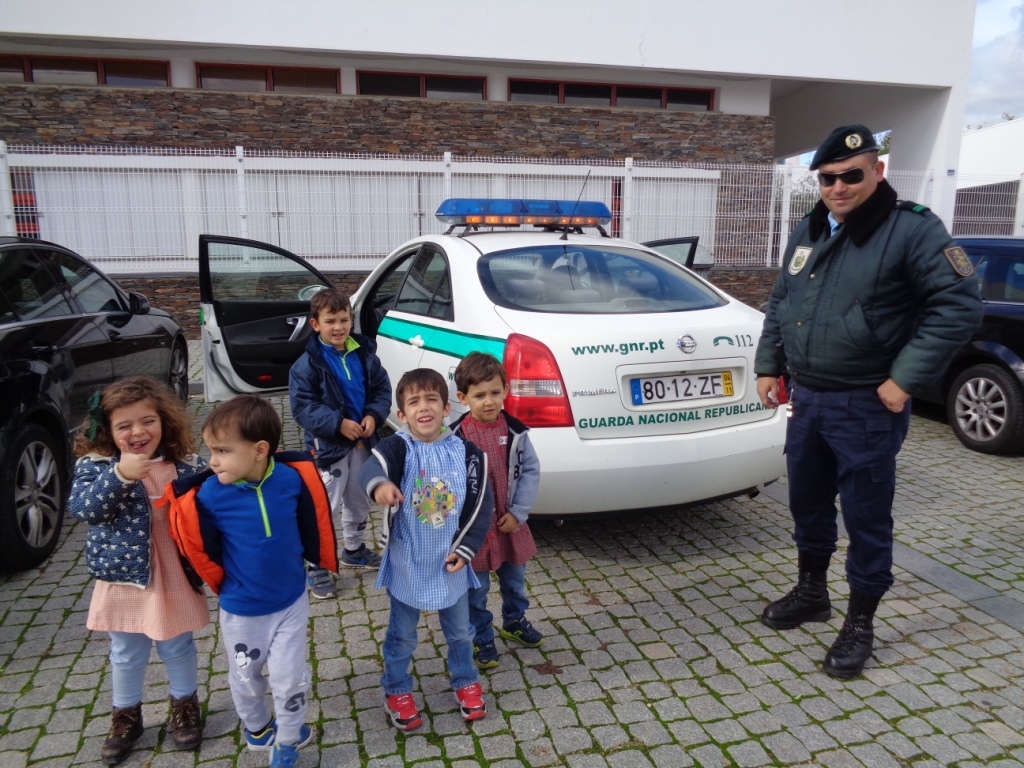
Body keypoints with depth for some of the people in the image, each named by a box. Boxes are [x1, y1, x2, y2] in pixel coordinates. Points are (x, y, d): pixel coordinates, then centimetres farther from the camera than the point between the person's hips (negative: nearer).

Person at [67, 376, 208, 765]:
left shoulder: (188, 466, -7)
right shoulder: (95, 466, -8)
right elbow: (82, 507, -24)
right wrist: (120, 475, -35)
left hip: (175, 580, 0)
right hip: (123, 580, 0)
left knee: (178, 648, 19)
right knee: (126, 655, 20)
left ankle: (185, 705, 43)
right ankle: (125, 715, 43)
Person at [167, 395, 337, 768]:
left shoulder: (294, 478, -19)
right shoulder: (209, 496, -23)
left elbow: (312, 525, -3)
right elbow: (202, 551, -10)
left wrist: (320, 562, 8)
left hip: (292, 600, 0)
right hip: (240, 609, 0)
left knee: (290, 678, 8)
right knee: (246, 677, 22)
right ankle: (256, 727, 53)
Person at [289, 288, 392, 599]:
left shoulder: (365, 354, 0)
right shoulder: (307, 364, -14)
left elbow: (382, 389, 5)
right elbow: (302, 407, -17)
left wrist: (374, 415, -13)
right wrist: (338, 423, -25)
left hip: (363, 441, 6)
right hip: (328, 445, -5)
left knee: (359, 501, 21)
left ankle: (354, 550, 42)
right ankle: (316, 567, 13)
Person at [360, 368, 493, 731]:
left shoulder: (466, 452, -8)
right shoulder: (398, 447, -15)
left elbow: (481, 504, -2)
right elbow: (373, 465, -38)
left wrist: (466, 549, -9)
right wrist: (380, 483, -62)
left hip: (450, 562, 2)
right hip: (407, 564, -2)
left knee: (459, 630, 20)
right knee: (402, 635, 16)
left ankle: (465, 681, 45)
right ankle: (397, 691, 40)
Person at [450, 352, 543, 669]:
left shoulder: (515, 431, -7)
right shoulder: (456, 436, -16)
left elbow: (531, 470, -4)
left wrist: (518, 512, -10)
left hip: (511, 522, 3)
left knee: (514, 578, 22)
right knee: (477, 588, 11)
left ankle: (514, 621, 47)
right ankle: (482, 638, 32)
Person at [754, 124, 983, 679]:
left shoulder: (912, 229, -10)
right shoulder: (808, 232, 10)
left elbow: (959, 305, -14)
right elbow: (779, 304, 18)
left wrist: (906, 380, -18)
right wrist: (768, 366, 11)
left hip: (867, 407, -6)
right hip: (806, 399, 6)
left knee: (866, 516, 5)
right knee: (807, 502, 17)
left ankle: (859, 625, 22)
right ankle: (811, 592, 38)